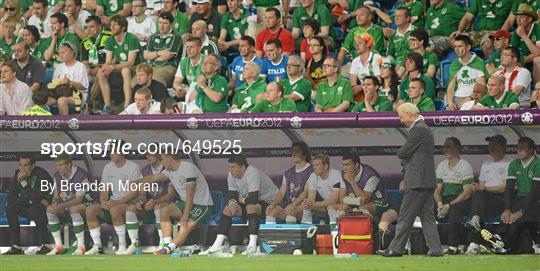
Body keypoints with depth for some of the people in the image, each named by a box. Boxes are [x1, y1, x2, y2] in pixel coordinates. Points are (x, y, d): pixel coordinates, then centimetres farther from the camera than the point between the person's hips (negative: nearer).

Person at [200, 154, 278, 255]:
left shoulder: (252, 173, -27)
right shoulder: (232, 175, -2)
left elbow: (253, 199, -34)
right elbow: (232, 195, 3)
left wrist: (242, 200, -14)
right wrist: (232, 202, -20)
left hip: (268, 201, -9)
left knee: (251, 207, -36)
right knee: (228, 209, -4)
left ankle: (252, 245, -40)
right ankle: (217, 245, -6)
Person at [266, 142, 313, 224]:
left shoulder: (311, 171, -2)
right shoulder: (288, 173, 20)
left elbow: (306, 192, -12)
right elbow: (281, 192, 16)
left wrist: (293, 204, -25)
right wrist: (273, 204, -5)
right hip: (287, 205, 6)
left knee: (291, 210, -37)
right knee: (270, 210, -21)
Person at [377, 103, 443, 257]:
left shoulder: (418, 130, -14)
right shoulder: (424, 128, 19)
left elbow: (402, 153, -13)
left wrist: (403, 155, 7)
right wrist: (406, 157, 5)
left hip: (418, 181, -10)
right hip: (427, 181, 10)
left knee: (406, 216, -4)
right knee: (427, 216, 8)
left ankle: (396, 249, -1)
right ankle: (435, 249, 5)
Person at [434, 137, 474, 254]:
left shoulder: (465, 166, -3)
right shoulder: (441, 166, 15)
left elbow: (467, 192, -11)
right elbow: (437, 189, 12)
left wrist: (449, 205, -19)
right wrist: (440, 203, -11)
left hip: (461, 201, -6)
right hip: (445, 200, 6)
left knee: (454, 210, -38)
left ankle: (453, 246, -38)